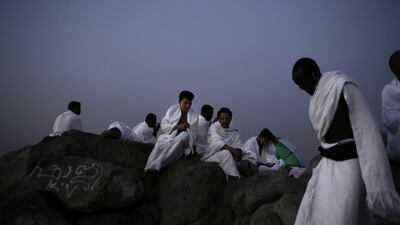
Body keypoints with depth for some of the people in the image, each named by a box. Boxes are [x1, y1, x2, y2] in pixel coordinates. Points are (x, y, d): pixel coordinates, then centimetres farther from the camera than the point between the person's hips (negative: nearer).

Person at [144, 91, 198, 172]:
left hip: (181, 141, 0)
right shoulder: (172, 110, 7)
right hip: (167, 137, 0)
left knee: (184, 135, -35)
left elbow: (193, 135, 0)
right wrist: (178, 126, -15)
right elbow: (163, 126, -1)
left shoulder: (194, 116, 7)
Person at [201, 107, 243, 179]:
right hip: (210, 155, -6)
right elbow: (217, 142, -22)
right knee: (226, 153, -32)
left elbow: (239, 146, 0)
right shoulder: (214, 127, -5)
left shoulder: (234, 132, 12)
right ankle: (235, 178, -33)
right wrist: (232, 150, -34)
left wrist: (238, 151, -25)